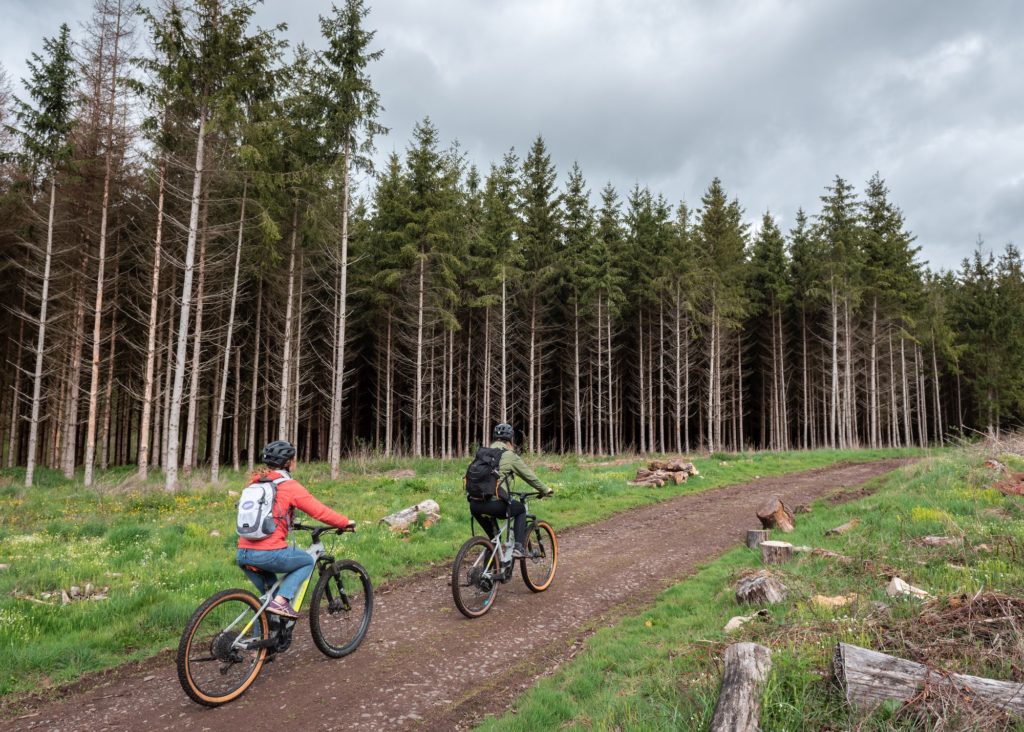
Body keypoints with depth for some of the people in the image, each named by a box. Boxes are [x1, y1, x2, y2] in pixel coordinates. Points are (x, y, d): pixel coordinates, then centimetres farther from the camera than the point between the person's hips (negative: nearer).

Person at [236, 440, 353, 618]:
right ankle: (281, 601, 0)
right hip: (269, 554, -7)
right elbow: (320, 511, -4)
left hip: (242, 555, 7)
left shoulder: (256, 482, 16)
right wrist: (346, 522, 9)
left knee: (268, 594, 27)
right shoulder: (290, 485, -4)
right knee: (307, 561, 18)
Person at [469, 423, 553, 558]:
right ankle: (518, 548, 11)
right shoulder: (509, 456, 3)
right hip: (495, 504, -5)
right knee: (521, 509, 22)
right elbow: (529, 475, 11)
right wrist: (545, 490, 27)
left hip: (474, 505, 6)